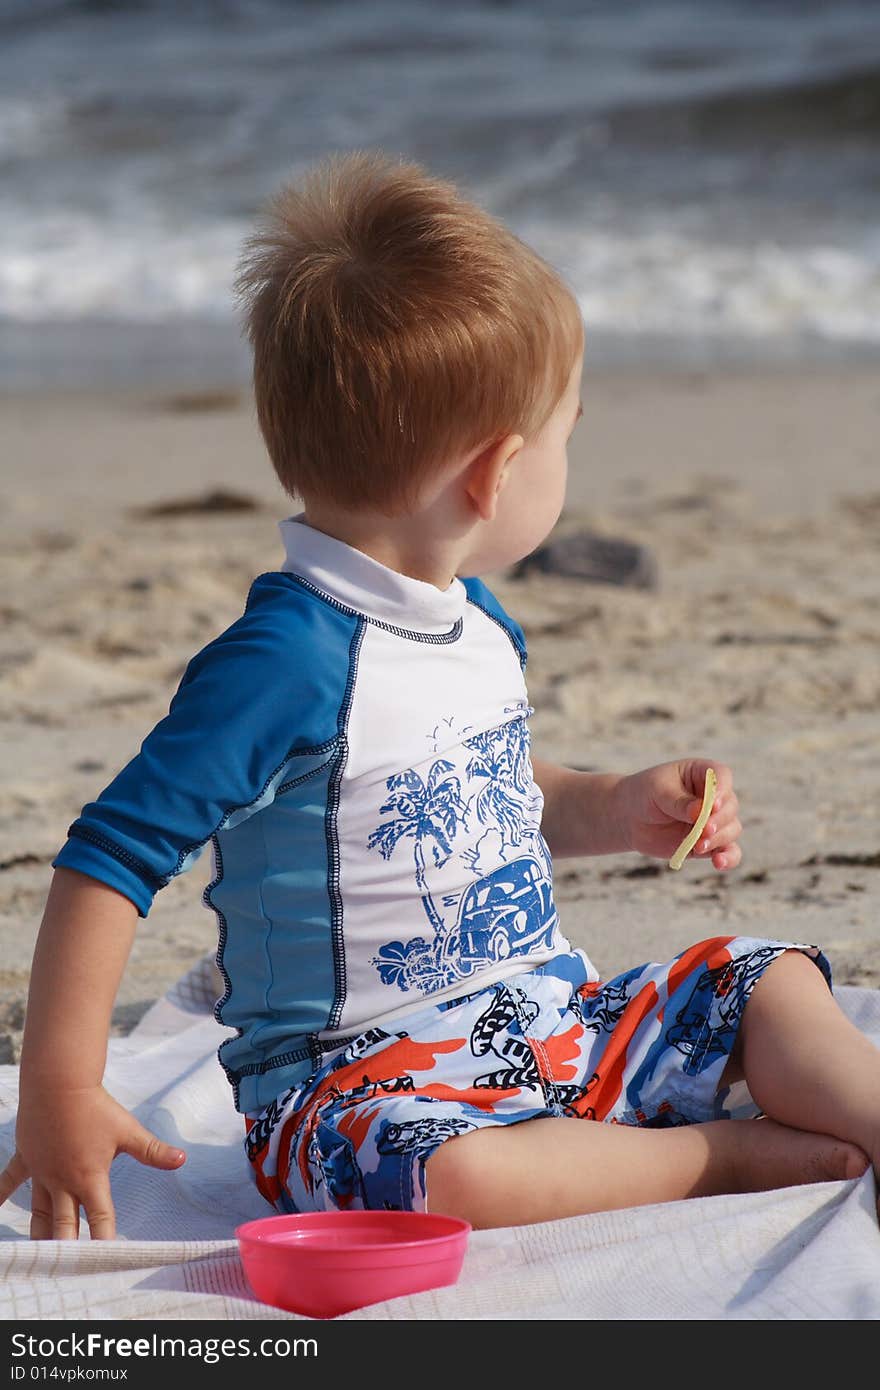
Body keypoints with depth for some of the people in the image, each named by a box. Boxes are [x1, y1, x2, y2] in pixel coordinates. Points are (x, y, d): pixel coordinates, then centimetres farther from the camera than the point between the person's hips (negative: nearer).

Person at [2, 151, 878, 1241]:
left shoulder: (480, 623, 8)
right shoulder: (289, 657, -22)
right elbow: (110, 858, -23)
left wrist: (617, 812, 9)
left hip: (553, 1021, 9)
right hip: (359, 1079, -9)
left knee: (770, 983, 4)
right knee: (447, 1173, -37)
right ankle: (729, 1153, -21)